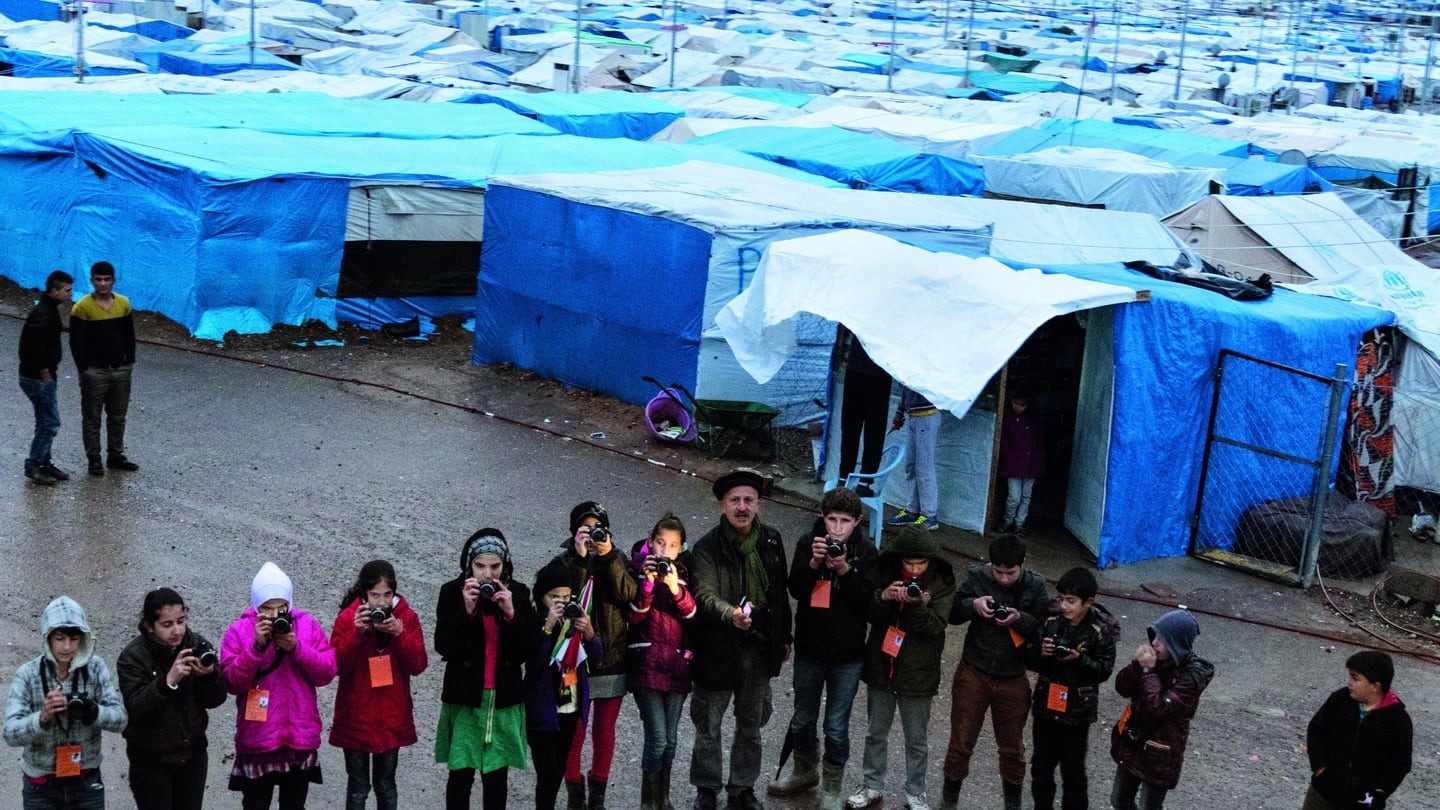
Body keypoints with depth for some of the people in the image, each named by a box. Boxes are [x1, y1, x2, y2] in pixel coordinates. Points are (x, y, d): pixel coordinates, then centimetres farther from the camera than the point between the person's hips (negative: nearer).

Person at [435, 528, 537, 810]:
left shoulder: (518, 593, 1)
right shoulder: (452, 592, -3)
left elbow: (529, 649, -5)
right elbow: (443, 647, -10)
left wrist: (511, 613, -18)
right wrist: (466, 611, -21)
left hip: (504, 699, 1)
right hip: (464, 698, -1)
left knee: (497, 775, 6)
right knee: (461, 774, -1)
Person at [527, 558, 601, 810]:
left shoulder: (575, 618, 4)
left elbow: (597, 654, -6)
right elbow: (534, 661, -24)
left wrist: (588, 632, -25)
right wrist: (548, 626, -31)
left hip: (571, 708, 5)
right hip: (542, 711, -5)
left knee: (559, 771, 13)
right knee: (547, 774, -9)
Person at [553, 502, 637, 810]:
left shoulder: (617, 559, 5)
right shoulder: (565, 562, -2)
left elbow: (627, 594, -12)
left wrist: (608, 557, -20)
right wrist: (580, 559, -23)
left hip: (612, 660, 2)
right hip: (575, 660, -2)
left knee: (605, 734, 10)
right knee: (574, 733, 2)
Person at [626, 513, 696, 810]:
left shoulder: (683, 572, 9)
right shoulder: (638, 567, -1)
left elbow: (692, 615, -3)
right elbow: (634, 616, -9)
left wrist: (676, 588, -19)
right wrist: (648, 583, -21)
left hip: (677, 663, 4)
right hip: (647, 662, -4)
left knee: (670, 738, 10)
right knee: (657, 736, -10)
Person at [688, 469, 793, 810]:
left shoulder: (771, 541, 3)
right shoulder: (707, 548, -13)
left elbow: (780, 593, 12)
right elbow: (705, 595, -24)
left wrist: (784, 637, 15)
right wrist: (731, 614, -42)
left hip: (760, 648, 4)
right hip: (718, 650, -4)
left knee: (751, 725, 17)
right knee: (709, 725, 10)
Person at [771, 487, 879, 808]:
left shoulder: (866, 551, -9)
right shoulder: (808, 543, -4)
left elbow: (867, 601, -14)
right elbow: (796, 589, -12)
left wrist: (844, 568, -26)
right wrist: (814, 562, -27)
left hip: (847, 654, -2)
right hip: (808, 649, 2)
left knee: (836, 727, 5)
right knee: (802, 720, 19)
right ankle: (805, 772, 43)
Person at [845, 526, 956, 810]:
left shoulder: (942, 582, -11)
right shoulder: (887, 573, -4)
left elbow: (936, 625, -18)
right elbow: (869, 614, -5)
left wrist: (917, 604, -35)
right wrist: (883, 597, -25)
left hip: (918, 674, -3)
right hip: (881, 667, 3)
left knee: (917, 740, 11)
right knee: (876, 733, 17)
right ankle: (873, 786, 33)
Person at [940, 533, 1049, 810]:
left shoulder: (1035, 586, -10)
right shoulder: (977, 576, -10)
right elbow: (952, 614, -3)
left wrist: (1020, 619, -26)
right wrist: (973, 605, -23)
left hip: (1013, 680, 0)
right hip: (973, 674, 0)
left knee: (1012, 747, 16)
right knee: (961, 742, 12)